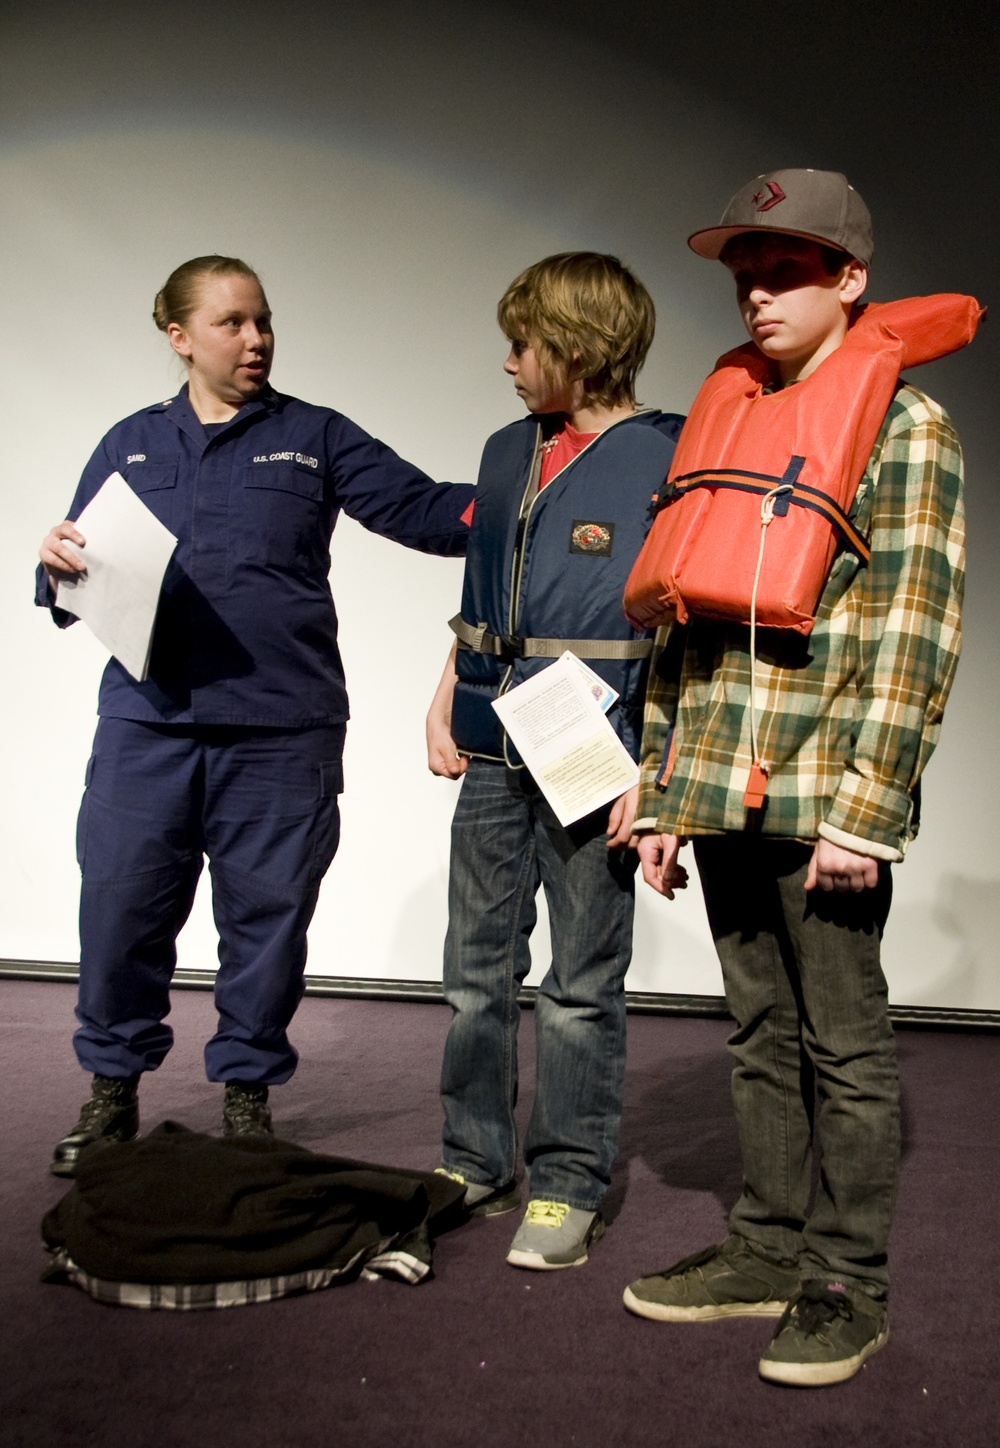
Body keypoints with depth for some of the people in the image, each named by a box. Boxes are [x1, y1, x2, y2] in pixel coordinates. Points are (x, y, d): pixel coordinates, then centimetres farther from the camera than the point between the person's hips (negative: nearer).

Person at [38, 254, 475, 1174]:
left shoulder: (315, 438, 10)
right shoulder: (130, 446, 15)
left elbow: (423, 509, 0)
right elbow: (78, 587, 17)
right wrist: (58, 566, -6)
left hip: (280, 729, -1)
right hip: (147, 724, 1)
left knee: (267, 915, 5)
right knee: (122, 906, 3)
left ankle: (248, 1092, 23)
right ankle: (113, 1088, 23)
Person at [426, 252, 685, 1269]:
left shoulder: (666, 459, -6)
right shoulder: (507, 454, 14)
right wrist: (444, 703, 12)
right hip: (494, 755, 6)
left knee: (582, 983, 3)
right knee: (477, 966, 12)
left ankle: (568, 1185, 16)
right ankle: (474, 1161, 26)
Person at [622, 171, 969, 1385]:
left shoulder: (903, 425, -1)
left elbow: (915, 631, -9)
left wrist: (864, 809, -16)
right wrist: (661, 793, 12)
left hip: (824, 796, -6)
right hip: (723, 794, 6)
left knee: (842, 1044, 4)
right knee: (759, 1035, 14)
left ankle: (848, 1286, 17)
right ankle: (769, 1251, 27)